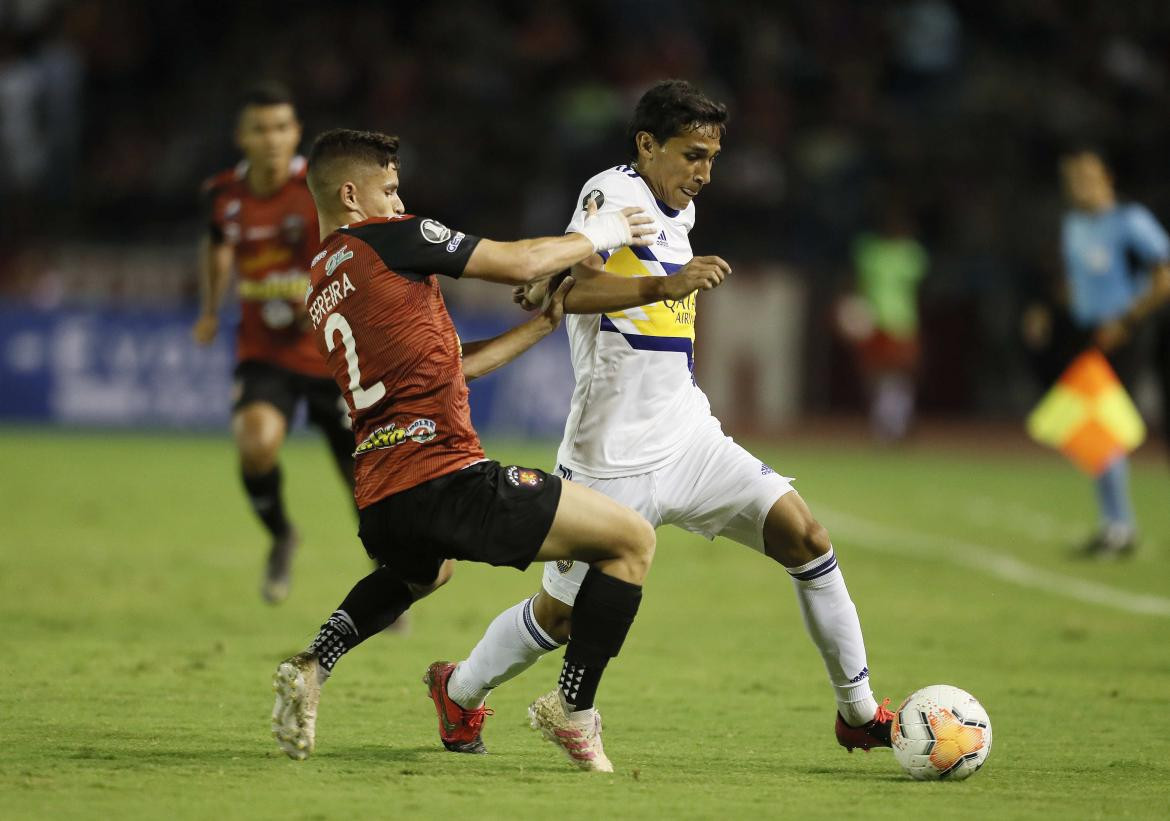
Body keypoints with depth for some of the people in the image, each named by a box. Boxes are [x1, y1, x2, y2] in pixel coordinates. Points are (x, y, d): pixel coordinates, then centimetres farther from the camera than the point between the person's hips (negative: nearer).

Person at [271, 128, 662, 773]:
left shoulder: (319, 289, 22)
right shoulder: (385, 237, -2)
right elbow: (518, 263, 2)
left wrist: (547, 320, 29)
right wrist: (598, 235, 19)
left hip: (379, 502, 9)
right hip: (444, 478, -9)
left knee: (422, 570, 44)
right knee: (632, 539, 1)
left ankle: (312, 666, 21)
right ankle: (572, 709, 1)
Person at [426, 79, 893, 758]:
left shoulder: (679, 211, 13)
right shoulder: (615, 193, -13)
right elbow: (572, 288, -32)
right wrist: (664, 285, -43)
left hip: (690, 441, 7)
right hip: (612, 459, -7)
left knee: (804, 536, -9)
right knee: (561, 617, 2)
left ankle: (859, 712, -3)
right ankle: (459, 691, 31)